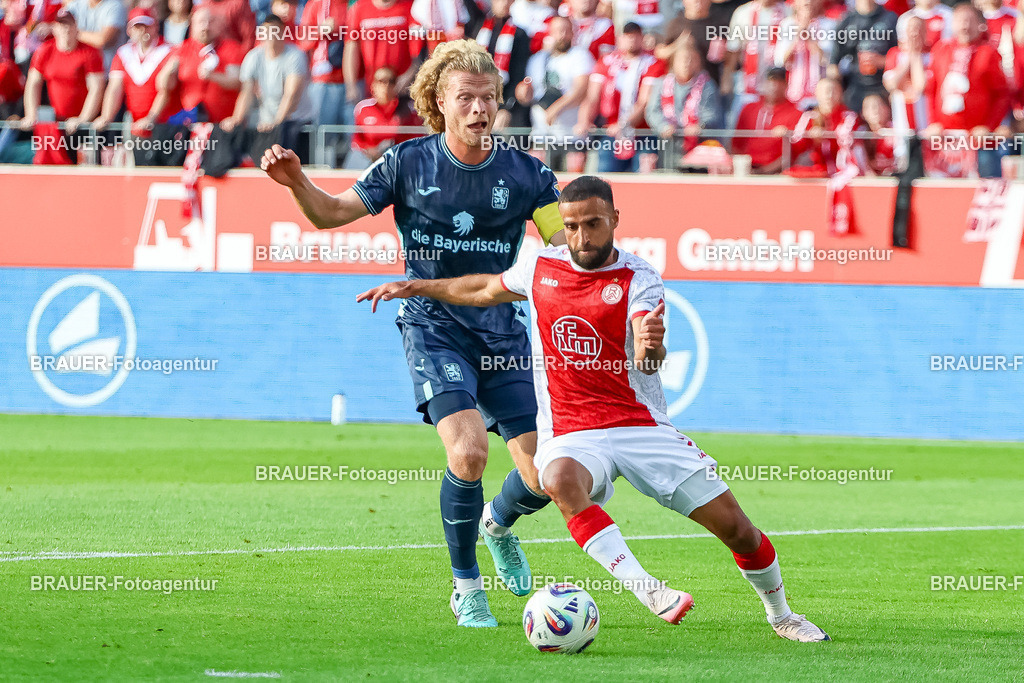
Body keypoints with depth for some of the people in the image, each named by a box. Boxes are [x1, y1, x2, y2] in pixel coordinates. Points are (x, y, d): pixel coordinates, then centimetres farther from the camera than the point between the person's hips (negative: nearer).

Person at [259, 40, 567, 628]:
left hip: (502, 330, 3)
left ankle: (499, 523, 35)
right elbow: (333, 213, 3)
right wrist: (299, 184, -17)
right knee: (468, 451, -25)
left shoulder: (525, 173, -2)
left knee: (546, 474, -4)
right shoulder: (409, 163, -4)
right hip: (433, 325, -3)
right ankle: (467, 590, -3)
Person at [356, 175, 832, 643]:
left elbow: (648, 362, -24)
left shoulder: (638, 279, -6)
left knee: (734, 526, -5)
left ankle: (780, 614, 24)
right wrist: (416, 287, 29)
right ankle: (645, 590, -47)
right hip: (570, 435, 1)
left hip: (641, 426, -1)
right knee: (560, 479, -38)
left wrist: (650, 344, -47)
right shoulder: (539, 268, 5)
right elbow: (486, 290, 28)